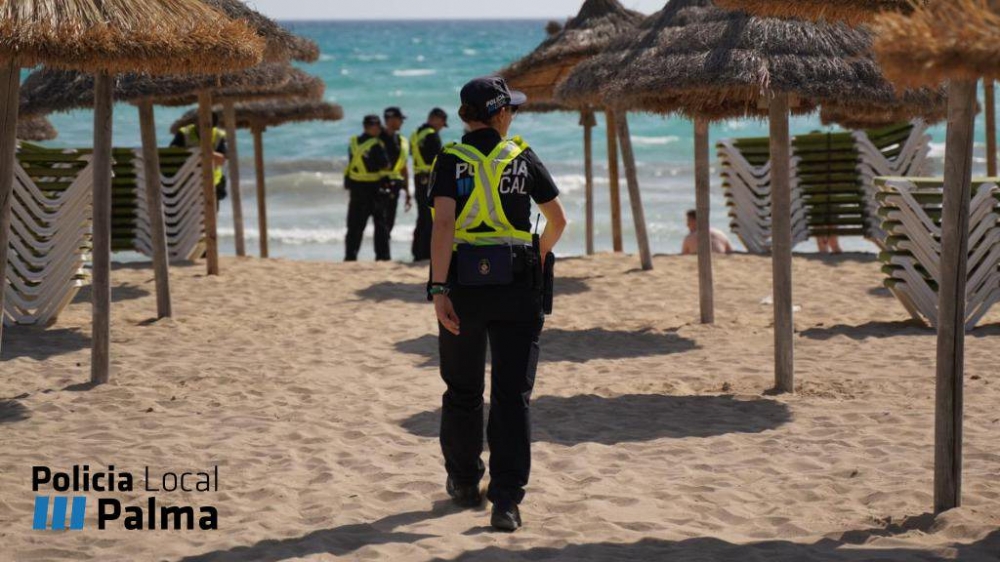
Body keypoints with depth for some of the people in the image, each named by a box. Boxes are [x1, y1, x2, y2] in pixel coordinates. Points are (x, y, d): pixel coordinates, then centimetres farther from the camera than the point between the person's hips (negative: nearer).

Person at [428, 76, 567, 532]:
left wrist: (438, 289, -17)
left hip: (464, 286, 0)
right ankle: (506, 500, -11)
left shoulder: (451, 161, -1)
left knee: (462, 391, 16)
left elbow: (443, 225, -14)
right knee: (512, 395, -2)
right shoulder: (522, 159, 4)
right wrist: (540, 256, 33)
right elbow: (558, 220, 12)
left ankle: (464, 483, 30)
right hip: (516, 287, 0)